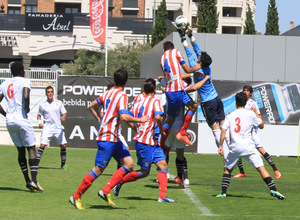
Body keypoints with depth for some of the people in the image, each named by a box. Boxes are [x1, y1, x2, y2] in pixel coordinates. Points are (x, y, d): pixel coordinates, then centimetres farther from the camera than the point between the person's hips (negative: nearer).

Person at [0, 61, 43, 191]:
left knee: (21, 150, 13)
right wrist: (27, 107, -3)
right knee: (31, 149, -2)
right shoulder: (24, 81, -2)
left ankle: (27, 181, 13)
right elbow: (26, 96, -20)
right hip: (22, 120, -6)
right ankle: (34, 180, -13)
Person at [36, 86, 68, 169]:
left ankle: (63, 164, 12)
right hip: (47, 128, -2)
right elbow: (39, 115, 16)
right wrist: (39, 122, -3)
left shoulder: (59, 103, 7)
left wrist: (63, 117, -12)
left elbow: (64, 113, 11)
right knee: (42, 145, -15)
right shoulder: (43, 105, 5)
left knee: (63, 145, -3)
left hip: (58, 128, 2)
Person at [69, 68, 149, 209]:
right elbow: (123, 117, -27)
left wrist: (100, 120, 28)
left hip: (114, 138, 9)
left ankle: (106, 191, 0)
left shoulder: (108, 93, 12)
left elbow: (92, 106, 23)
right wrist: (140, 120, -15)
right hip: (108, 138, -9)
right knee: (98, 170, -5)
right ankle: (76, 197, 4)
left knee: (129, 163, 3)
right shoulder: (122, 96, -14)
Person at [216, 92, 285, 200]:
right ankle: (273, 189, -21)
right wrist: (256, 113, 28)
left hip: (234, 147, 2)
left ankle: (223, 193, 12)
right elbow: (261, 125, 14)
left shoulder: (230, 116, 11)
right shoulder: (250, 114, 3)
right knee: (261, 168, -8)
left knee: (227, 169, 20)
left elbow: (223, 131, 2)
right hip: (248, 147, -2)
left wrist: (220, 146, 8)